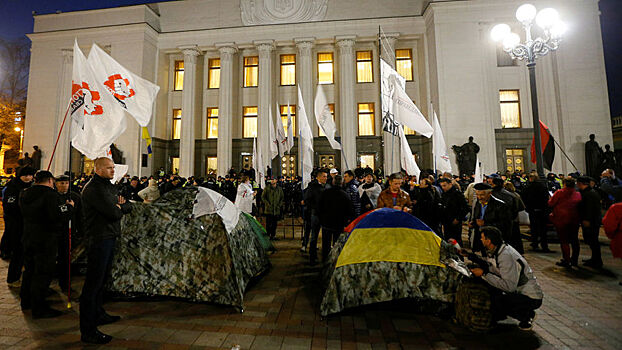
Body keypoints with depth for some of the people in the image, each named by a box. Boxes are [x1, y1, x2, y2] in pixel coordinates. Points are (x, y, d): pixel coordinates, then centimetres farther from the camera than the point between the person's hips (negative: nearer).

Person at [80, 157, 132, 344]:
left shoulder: (109, 186, 15)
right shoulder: (93, 189, -16)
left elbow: (128, 207, 13)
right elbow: (114, 213, -24)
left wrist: (120, 206, -7)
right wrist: (119, 207, -3)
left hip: (109, 238, 10)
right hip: (99, 239, -10)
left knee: (101, 279, 20)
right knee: (93, 282, -3)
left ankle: (98, 314, 36)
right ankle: (88, 330, 6)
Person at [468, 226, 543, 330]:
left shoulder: (506, 256, -28)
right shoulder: (499, 251, 0)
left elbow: (509, 286, -31)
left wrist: (484, 274, -30)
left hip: (532, 298, -9)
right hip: (518, 291, 9)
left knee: (496, 301, -28)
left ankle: (527, 315, -2)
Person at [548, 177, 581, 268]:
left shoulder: (559, 192, -12)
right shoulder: (578, 194, 1)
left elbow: (551, 203, -8)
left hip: (562, 220, -5)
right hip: (574, 220, 5)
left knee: (564, 241, 1)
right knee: (574, 240, 16)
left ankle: (566, 261, 4)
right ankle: (574, 260, 26)